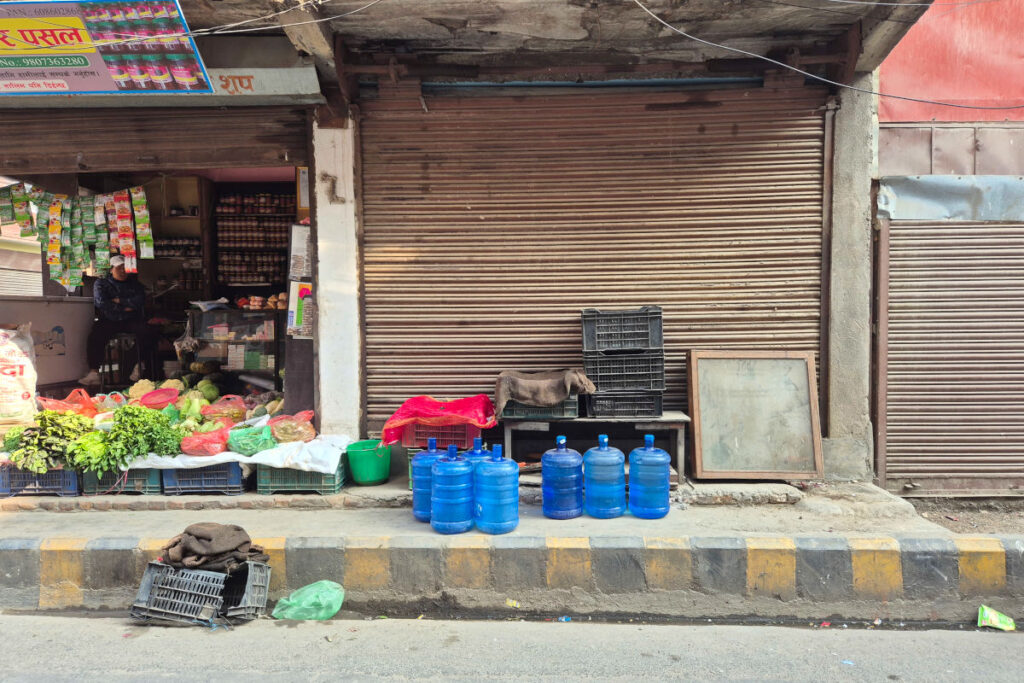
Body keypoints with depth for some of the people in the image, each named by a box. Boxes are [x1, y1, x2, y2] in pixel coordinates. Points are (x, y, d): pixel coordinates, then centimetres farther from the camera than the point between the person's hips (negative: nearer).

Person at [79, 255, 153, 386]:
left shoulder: (134, 283, 19)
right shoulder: (101, 283, 15)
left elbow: (140, 300, 0)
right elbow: (101, 303, -3)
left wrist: (119, 301, -5)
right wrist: (124, 308, -4)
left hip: (131, 320, 1)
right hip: (108, 320, 0)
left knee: (144, 331, -31)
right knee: (95, 335, -30)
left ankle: (140, 366, -21)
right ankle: (94, 373, -30)